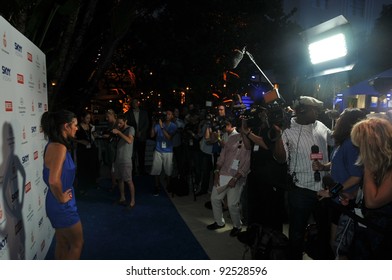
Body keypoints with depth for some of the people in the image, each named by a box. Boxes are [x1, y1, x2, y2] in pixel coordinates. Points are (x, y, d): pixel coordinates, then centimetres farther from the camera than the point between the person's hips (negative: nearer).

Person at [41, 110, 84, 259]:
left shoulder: (53, 145, 6)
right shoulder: (59, 147, -24)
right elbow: (54, 181, -37)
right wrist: (61, 198, -19)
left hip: (57, 204, 9)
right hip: (62, 206, -9)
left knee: (62, 243, 22)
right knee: (77, 243, 8)